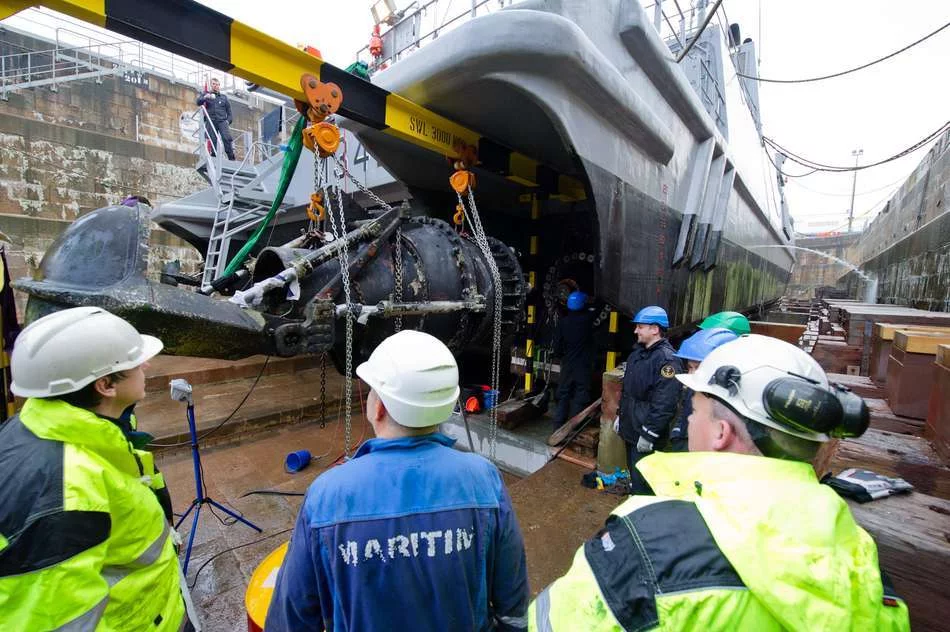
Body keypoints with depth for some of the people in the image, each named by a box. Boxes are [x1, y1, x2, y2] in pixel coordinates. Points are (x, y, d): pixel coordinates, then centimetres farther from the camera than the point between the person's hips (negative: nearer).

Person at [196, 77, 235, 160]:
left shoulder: (224, 97, 21)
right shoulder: (206, 94, 18)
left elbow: (229, 111, 20)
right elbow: (198, 102, 3)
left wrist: (228, 120, 2)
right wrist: (205, 97, -18)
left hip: (222, 121, -1)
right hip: (211, 121, 1)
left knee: (226, 138, -23)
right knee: (212, 140, -7)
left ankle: (231, 158, -27)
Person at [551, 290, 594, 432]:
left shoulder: (563, 322, -6)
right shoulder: (588, 318, -9)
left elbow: (557, 347, -4)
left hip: (567, 366, 2)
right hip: (583, 366, -2)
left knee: (563, 396, 12)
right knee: (580, 399, 5)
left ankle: (558, 427, 17)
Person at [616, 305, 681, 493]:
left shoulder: (667, 359, -20)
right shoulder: (638, 352, 9)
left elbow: (664, 404, -25)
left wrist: (649, 434, -22)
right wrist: (621, 415, 18)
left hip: (646, 435, -9)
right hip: (631, 429, 9)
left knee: (641, 484, -1)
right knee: (634, 475, 23)